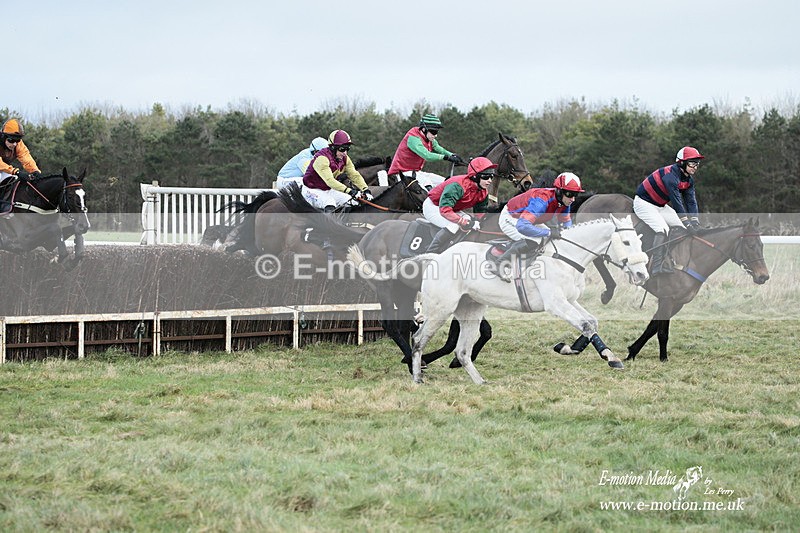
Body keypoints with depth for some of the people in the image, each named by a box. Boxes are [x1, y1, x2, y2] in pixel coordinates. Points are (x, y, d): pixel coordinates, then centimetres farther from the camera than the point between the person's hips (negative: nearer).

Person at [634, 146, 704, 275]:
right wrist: (688, 224, -34)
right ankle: (656, 267, -31)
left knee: (682, 228, 1)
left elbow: (691, 201, -4)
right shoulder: (671, 176, -30)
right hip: (643, 203, -10)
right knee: (663, 229, -27)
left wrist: (695, 223, -18)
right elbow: (677, 202, -33)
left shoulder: (689, 179, -1)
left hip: (660, 206, 10)